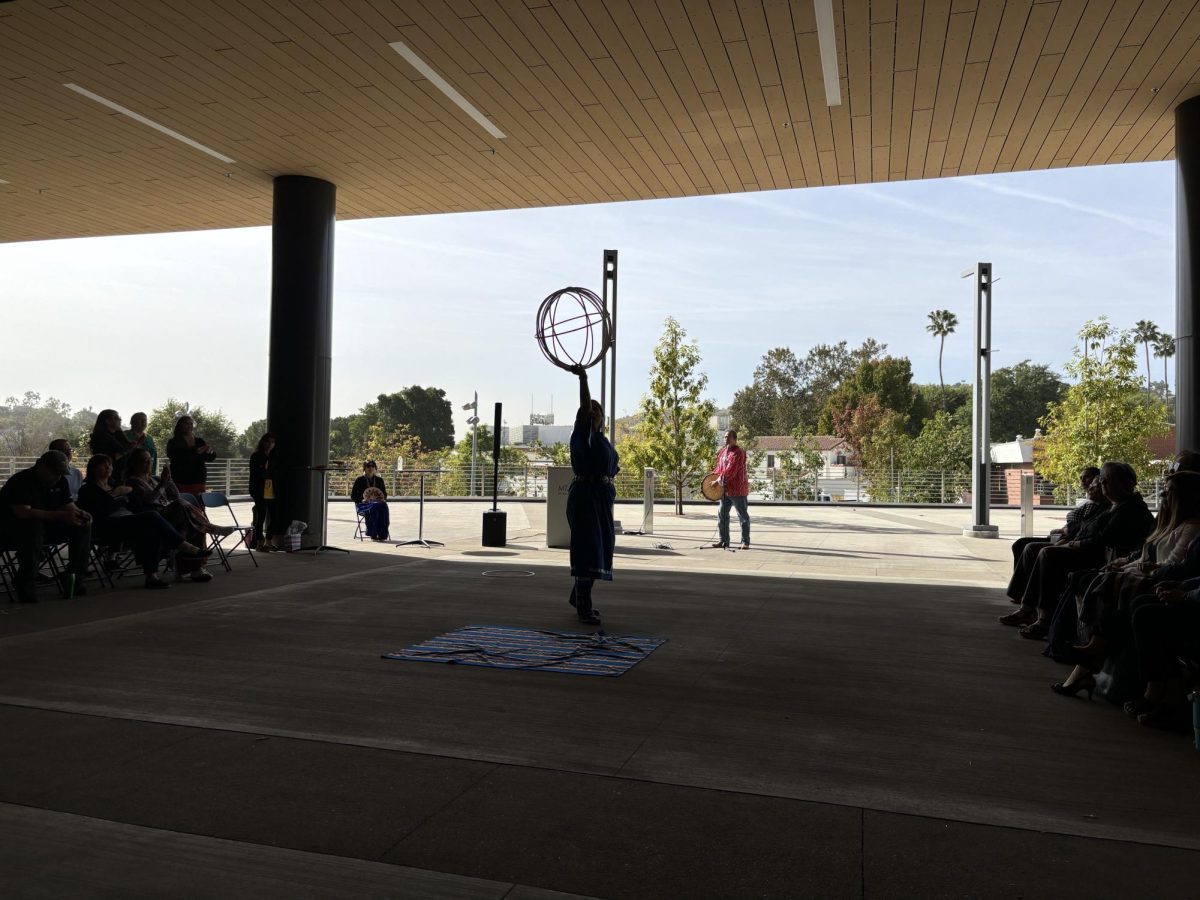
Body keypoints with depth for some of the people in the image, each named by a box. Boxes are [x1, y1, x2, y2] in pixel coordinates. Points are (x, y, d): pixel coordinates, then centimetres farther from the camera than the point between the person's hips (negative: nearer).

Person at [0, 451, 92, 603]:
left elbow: (69, 506, 6)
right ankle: (25, 583, -31)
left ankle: (75, 577, -9)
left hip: (45, 528, 7)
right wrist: (61, 515, -40)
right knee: (34, 526, -40)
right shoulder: (21, 482, -19)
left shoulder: (60, 481, 5)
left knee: (83, 525, -11)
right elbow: (23, 512, -33)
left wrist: (80, 514, -20)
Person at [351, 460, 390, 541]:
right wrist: (362, 500, -15)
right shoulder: (359, 480, 4)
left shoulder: (379, 480, 14)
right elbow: (353, 496, 3)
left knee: (383, 506, -35)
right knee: (373, 507, -39)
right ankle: (373, 534, -37)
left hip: (378, 503, 3)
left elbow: (385, 494, 20)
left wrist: (383, 499, -4)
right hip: (362, 504, -3)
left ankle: (382, 535, -36)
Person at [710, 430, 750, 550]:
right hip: (725, 489, 9)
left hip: (737, 489, -9)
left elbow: (730, 471, -21)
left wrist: (719, 481, -18)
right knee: (722, 515, 11)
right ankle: (723, 540, 19)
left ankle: (745, 542, 3)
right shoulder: (723, 451, 13)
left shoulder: (738, 453, -14)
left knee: (743, 516, -1)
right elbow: (719, 468, 20)